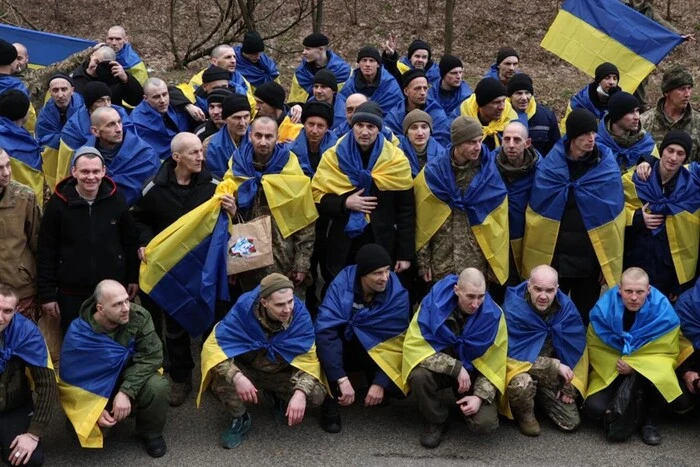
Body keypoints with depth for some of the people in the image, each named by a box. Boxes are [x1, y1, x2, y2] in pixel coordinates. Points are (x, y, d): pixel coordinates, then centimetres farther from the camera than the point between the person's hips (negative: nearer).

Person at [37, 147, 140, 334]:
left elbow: (131, 242, 7)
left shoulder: (116, 200, -4)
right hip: (72, 293, -1)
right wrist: (47, 293, -5)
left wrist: (133, 277, 8)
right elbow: (46, 252, -4)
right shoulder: (58, 204, -8)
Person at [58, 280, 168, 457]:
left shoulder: (139, 317, -24)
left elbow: (152, 355, -23)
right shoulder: (78, 334, -22)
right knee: (87, 427, -22)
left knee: (157, 386, -31)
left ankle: (150, 433, 0)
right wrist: (94, 410, -23)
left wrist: (126, 391, -32)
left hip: (131, 379, 0)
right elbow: (72, 378, -13)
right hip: (96, 390, 0)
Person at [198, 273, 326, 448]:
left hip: (283, 374, 1)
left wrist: (300, 392, -40)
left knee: (316, 394, -24)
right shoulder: (243, 309, -29)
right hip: (247, 371, -1)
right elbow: (214, 347, -28)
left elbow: (308, 359, -21)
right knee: (221, 381, -33)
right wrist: (237, 377, -45)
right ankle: (240, 419, -2)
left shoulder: (300, 314, -25)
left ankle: (281, 398, 11)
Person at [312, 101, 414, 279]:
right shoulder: (333, 157, 0)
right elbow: (317, 198, 1)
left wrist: (405, 254, -5)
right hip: (343, 247, 1)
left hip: (382, 246, -1)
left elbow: (406, 210, -2)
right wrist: (345, 203, -17)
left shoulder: (395, 159, -3)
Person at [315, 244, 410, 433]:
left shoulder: (398, 295, -21)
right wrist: (342, 379, -39)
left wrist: (380, 383, -28)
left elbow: (397, 344, -18)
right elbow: (325, 330, -33)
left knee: (402, 384, -26)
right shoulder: (342, 283, -25)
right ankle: (331, 401, -17)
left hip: (377, 351, 1)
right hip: (343, 348, -1)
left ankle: (379, 390, 10)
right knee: (324, 338, -35)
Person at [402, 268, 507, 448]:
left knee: (485, 423, -22)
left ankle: (465, 401, 15)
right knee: (419, 375, -34)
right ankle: (436, 421, -5)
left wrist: (481, 396, -22)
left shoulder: (493, 314, -19)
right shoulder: (434, 303, -25)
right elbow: (414, 346, -25)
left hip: (475, 372, 0)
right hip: (439, 368, 0)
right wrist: (456, 367, -30)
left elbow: (493, 363, -9)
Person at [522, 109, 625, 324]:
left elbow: (613, 216, -3)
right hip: (553, 256, 0)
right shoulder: (549, 165, -5)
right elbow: (537, 211, -2)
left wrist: (609, 260, -4)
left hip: (591, 257, 0)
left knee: (585, 316, 13)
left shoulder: (607, 166, -5)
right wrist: (535, 257, -2)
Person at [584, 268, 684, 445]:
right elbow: (596, 347, -4)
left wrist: (634, 366, -24)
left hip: (649, 368, -1)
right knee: (594, 408, -23)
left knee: (661, 381, -37)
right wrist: (618, 365, -20)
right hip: (610, 371, 1)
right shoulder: (603, 308, -16)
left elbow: (666, 352, -11)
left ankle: (649, 421, -5)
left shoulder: (663, 310, -19)